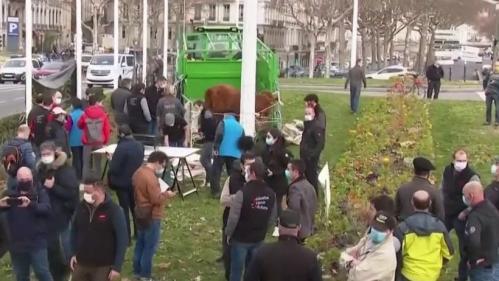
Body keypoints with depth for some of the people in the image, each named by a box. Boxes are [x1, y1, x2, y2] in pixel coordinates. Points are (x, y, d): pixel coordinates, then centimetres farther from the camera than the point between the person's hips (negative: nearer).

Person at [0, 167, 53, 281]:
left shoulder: (40, 192, -1)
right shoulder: (11, 194, 6)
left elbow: (47, 209, -17)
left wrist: (31, 204, -36)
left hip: (37, 242, -3)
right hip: (16, 244, 3)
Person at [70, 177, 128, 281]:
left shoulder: (114, 210, -15)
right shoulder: (81, 207, 1)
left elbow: (122, 240, -14)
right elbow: (74, 231, 16)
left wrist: (117, 266, -17)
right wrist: (74, 253, 8)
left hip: (103, 266, -5)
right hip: (81, 263, 5)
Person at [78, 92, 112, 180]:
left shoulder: (85, 114, -5)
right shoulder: (103, 114, -7)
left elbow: (80, 125, 11)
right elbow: (107, 129, -4)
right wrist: (106, 141, 8)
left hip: (88, 142, 0)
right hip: (99, 142, 0)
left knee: (86, 164, 7)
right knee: (98, 163, 10)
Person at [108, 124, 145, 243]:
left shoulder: (121, 148, -24)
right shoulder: (139, 145, 0)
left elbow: (113, 168, -22)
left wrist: (110, 179, -3)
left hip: (123, 183, -7)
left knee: (124, 209, 4)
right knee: (135, 208, 19)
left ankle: (126, 237, 9)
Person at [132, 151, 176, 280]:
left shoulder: (138, 172, 6)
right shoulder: (150, 177, -25)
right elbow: (156, 199, -25)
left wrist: (161, 193, 11)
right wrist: (166, 194, -9)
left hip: (140, 213, 10)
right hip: (151, 216, -10)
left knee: (140, 243, 18)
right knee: (150, 247, 1)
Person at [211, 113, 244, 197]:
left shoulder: (223, 122, 2)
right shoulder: (240, 126, 15)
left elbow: (219, 135, -15)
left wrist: (215, 147, -13)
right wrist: (240, 153, 19)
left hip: (222, 152, -4)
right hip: (235, 154, 4)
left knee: (216, 172, 5)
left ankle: (216, 192, 2)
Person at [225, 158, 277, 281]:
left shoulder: (242, 193, -23)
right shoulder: (270, 193, -4)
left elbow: (233, 218, -19)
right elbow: (272, 219, 4)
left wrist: (228, 233, -3)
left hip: (240, 238, -5)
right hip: (259, 239, 5)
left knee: (236, 270, 9)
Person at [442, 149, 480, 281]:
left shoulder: (472, 176, -19)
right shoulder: (447, 170, -1)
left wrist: (466, 212, -17)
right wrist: (442, 204, 12)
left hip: (462, 216, -5)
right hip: (446, 214, 6)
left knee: (464, 247, 5)